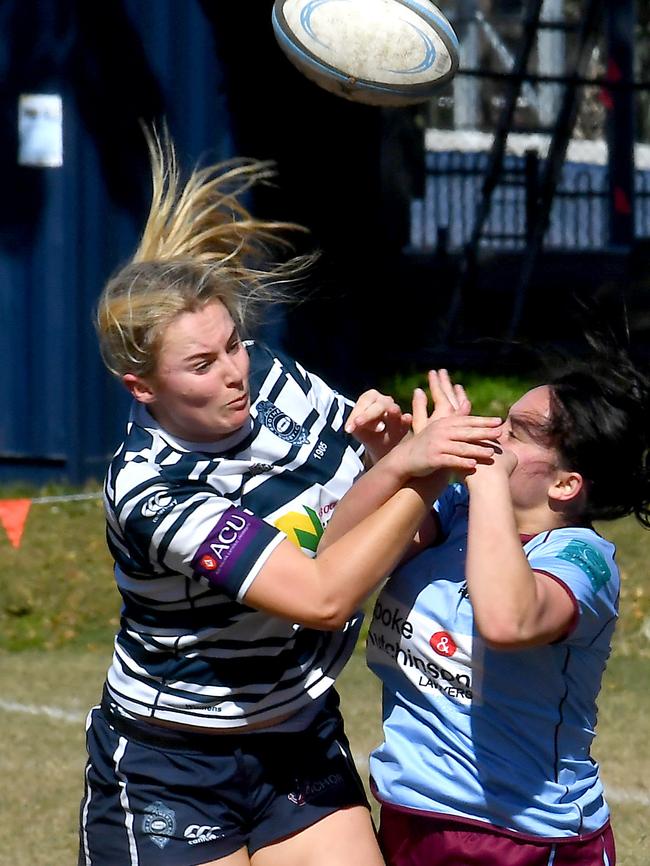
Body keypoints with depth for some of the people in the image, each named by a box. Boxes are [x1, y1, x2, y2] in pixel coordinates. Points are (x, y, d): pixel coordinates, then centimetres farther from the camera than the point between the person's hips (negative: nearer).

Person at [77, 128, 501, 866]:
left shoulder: (272, 382, -7)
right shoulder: (149, 491, -25)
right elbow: (321, 596, -31)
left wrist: (390, 441, -16)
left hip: (303, 748, 6)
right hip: (167, 780, -6)